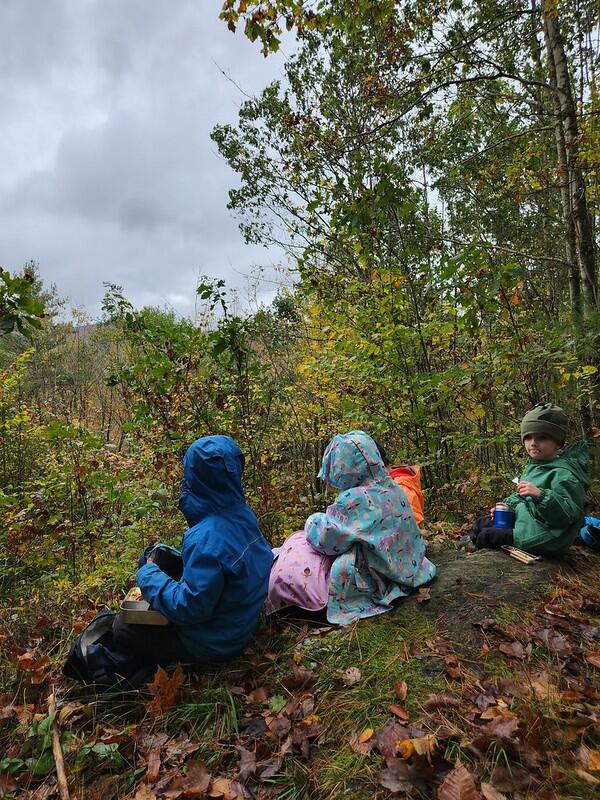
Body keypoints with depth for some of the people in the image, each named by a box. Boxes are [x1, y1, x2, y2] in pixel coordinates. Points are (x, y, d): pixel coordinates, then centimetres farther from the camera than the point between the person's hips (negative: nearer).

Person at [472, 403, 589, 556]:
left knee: (485, 536, -17)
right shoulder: (534, 465, 8)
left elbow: (569, 513, -28)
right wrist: (507, 504, 5)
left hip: (543, 541, -9)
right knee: (480, 525, 11)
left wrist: (540, 495, -39)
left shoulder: (563, 473, -21)